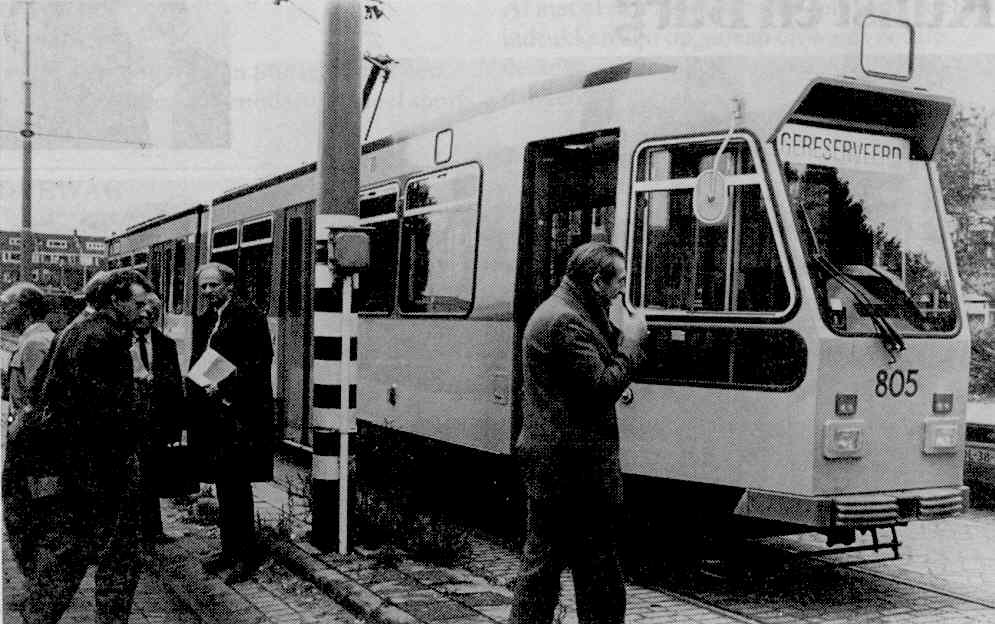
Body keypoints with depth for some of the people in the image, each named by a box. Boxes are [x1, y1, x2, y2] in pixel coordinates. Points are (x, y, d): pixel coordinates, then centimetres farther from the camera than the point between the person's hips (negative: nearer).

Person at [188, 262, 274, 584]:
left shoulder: (248, 316, -7)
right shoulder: (204, 321, 17)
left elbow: (259, 362, -14)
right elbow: (196, 365, 19)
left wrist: (224, 386, -18)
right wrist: (200, 390, 0)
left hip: (240, 415, -8)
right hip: (213, 413, 8)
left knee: (235, 484, -7)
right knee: (224, 484, 13)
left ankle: (247, 555, 2)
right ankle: (230, 549, 23)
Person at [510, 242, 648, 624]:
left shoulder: (551, 312, 18)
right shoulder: (567, 321, -17)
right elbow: (601, 387, -20)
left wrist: (620, 337, 5)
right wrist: (631, 341, -8)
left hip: (545, 460, 11)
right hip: (576, 466, -10)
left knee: (541, 559, 13)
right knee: (598, 565, 0)